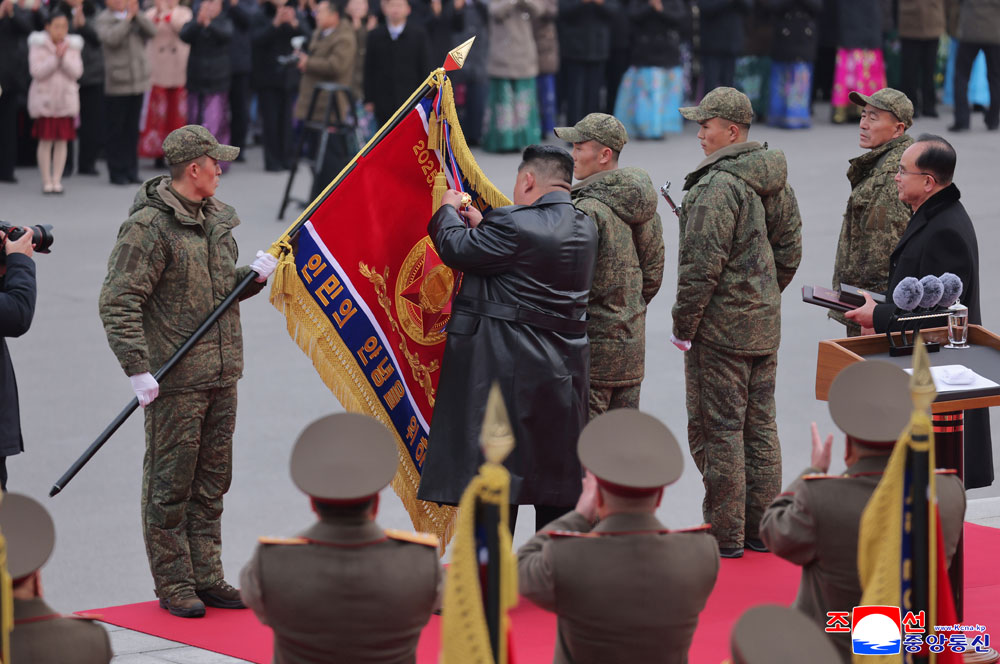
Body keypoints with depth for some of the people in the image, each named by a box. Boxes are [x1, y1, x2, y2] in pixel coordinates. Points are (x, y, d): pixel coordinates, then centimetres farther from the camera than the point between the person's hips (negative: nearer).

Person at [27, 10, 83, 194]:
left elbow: (76, 72, -3)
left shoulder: (72, 46, 5)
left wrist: (64, 57, -17)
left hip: (66, 99, 3)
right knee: (46, 141, -2)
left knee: (62, 141, 2)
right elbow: (37, 71, -13)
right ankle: (46, 181, 4)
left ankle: (57, 180, 7)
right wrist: (55, 57, -20)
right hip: (44, 99, -3)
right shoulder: (38, 46, -4)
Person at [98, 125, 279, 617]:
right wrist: (138, 370, -22)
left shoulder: (216, 218, 13)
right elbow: (118, 303, -17)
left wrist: (253, 276, 3)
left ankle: (206, 577, 21)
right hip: (174, 379, -8)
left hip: (222, 374, 8)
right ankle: (174, 584, 8)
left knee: (212, 481, 13)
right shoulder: (149, 226, -14)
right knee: (171, 483, 0)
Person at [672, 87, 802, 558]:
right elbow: (790, 250, 15)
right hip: (765, 326, 9)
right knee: (760, 426, 14)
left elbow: (702, 266, -21)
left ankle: (724, 535, 1)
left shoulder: (718, 186, -19)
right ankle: (761, 527, 21)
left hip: (720, 329, -9)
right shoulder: (775, 181, 9)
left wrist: (683, 326, -13)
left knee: (716, 430, -2)